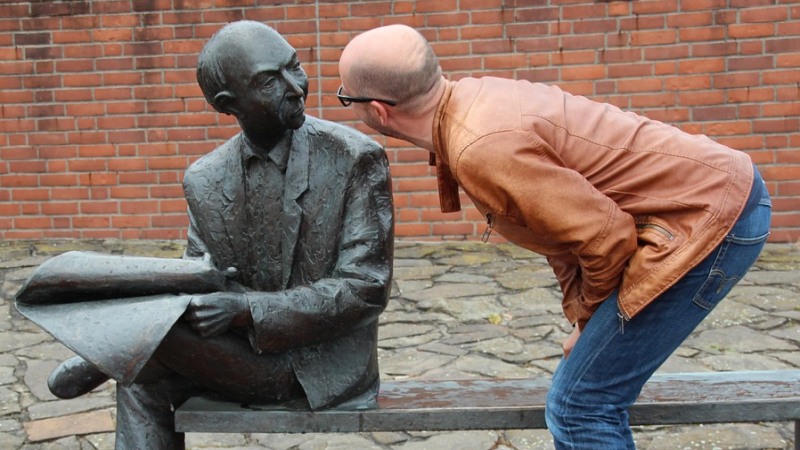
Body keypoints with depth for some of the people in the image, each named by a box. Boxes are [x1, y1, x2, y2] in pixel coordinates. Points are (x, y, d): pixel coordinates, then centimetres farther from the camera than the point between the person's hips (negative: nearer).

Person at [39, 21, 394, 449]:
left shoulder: (356, 157, -15)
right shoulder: (204, 178, -1)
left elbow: (366, 288, -16)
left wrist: (246, 309, -26)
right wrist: (199, 288, -22)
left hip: (326, 366, -5)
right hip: (249, 349, 5)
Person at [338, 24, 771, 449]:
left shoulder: (481, 149, -26)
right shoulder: (474, 96, 4)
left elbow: (606, 235, -23)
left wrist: (588, 313, -2)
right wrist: (583, 320, 11)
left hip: (708, 218, -9)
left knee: (580, 406, -6)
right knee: (589, 392, 18)